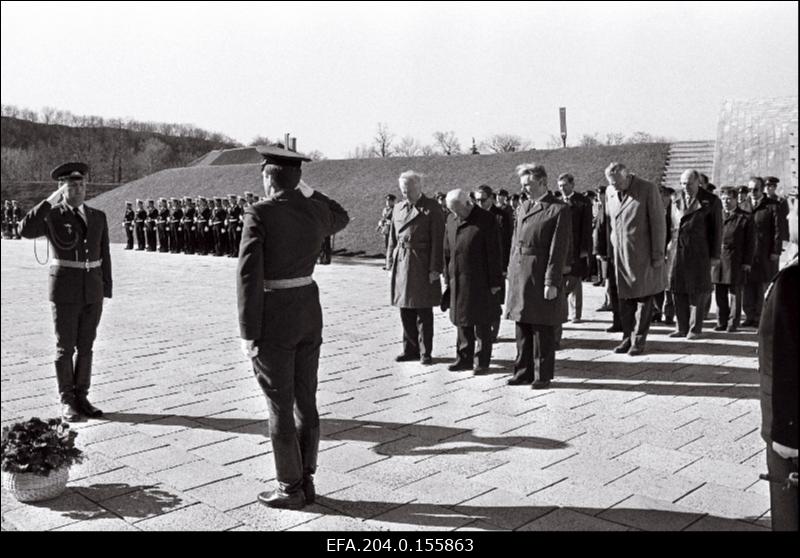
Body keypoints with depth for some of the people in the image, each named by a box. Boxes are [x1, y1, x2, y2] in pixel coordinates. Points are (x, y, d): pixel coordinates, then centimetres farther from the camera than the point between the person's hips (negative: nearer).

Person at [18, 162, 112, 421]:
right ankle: (67, 402, 13)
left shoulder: (98, 217, 8)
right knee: (65, 347, 2)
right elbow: (25, 230, -24)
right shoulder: (51, 216, -3)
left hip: (92, 290, 4)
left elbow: (103, 256, 10)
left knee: (85, 346, 8)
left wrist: (105, 292, 7)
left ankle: (81, 398, 17)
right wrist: (50, 200, -20)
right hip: (65, 289, -4)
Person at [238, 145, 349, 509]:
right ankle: (305, 482, 23)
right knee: (305, 402, 14)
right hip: (308, 313, 6)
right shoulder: (316, 211, 2)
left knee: (280, 408, 5)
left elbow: (249, 276, -19)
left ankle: (290, 489, 15)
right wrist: (306, 190, 26)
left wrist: (248, 333, -14)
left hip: (273, 320, -6)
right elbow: (340, 219, 28)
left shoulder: (259, 214, -15)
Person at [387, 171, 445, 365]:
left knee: (423, 312, 1)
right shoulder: (398, 208, 12)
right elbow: (392, 239, 15)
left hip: (422, 266, -5)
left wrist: (435, 269, -13)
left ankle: (425, 352, 11)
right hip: (401, 264, 5)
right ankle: (410, 349, 22)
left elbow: (438, 241, -9)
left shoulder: (432, 208, -5)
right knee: (405, 311, 11)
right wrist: (391, 264, 9)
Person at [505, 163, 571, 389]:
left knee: (543, 330, 3)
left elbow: (559, 249, -12)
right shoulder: (523, 208, 13)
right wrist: (511, 273, 10)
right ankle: (523, 371, 24)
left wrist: (552, 282, -16)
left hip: (541, 276, -6)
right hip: (519, 275, 7)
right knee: (522, 327, 13)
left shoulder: (559, 210, -8)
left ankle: (543, 375, 15)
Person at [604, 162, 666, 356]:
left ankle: (639, 339, 11)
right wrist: (608, 252, 8)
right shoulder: (610, 192, 7)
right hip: (619, 255, 4)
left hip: (642, 255, -4)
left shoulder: (648, 189, -9)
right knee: (625, 298, 9)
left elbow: (658, 223, -8)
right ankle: (627, 336, 19)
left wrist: (658, 254, -10)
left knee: (643, 298, 4)